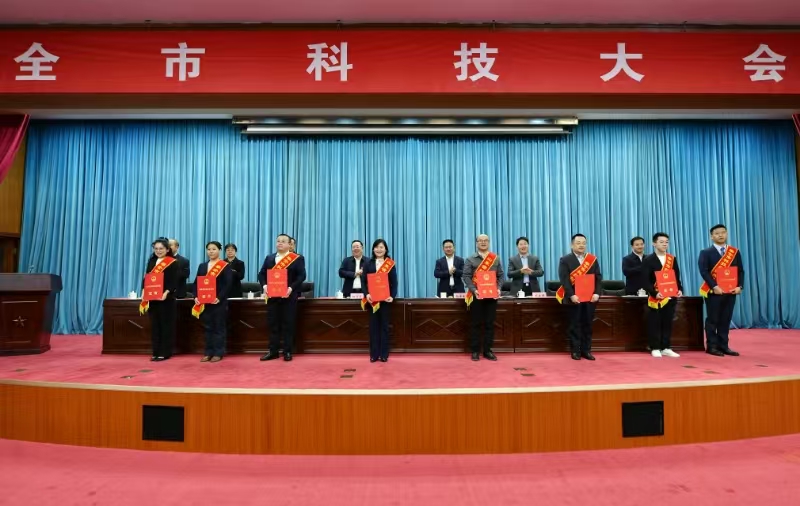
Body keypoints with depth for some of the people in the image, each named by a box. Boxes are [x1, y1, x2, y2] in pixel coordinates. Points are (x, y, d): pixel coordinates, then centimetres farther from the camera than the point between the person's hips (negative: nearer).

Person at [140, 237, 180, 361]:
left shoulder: (173, 262, -4)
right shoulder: (151, 261, 13)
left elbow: (174, 281, -10)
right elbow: (146, 277, 13)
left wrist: (166, 292, -23)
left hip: (166, 299, -5)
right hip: (152, 298, 5)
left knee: (166, 325, 0)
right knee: (154, 325, 8)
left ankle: (165, 353, 6)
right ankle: (156, 352, 16)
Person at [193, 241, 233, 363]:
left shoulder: (225, 266, -4)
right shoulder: (202, 266, 13)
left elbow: (228, 284, -11)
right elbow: (196, 283, 11)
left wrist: (219, 298, -20)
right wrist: (196, 297, -4)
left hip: (219, 302, -5)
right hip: (204, 302, 5)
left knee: (219, 327, 2)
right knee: (207, 328, 10)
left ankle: (218, 353, 9)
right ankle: (208, 353, 18)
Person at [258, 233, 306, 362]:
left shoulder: (297, 258, 0)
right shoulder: (269, 258, 14)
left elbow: (301, 276, -8)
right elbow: (261, 274, 10)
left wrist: (291, 288, -21)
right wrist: (264, 286, -9)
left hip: (289, 296, -4)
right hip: (272, 296, 4)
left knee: (288, 324, 1)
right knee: (273, 324, 7)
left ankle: (288, 352, 10)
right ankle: (273, 351, 15)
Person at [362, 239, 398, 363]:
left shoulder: (390, 264, 2)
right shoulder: (368, 264, 5)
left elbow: (394, 282, -1)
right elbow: (364, 281, 2)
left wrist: (392, 296, -15)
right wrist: (367, 294, -14)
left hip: (385, 298, -1)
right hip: (372, 299, 1)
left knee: (384, 326, 5)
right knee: (373, 326, 5)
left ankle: (384, 354, 12)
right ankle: (374, 354, 12)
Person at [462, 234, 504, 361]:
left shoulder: (496, 259, 12)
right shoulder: (470, 259, 3)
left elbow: (500, 276, 9)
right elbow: (466, 276, -5)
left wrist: (498, 288, -8)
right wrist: (473, 290, -19)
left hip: (492, 295, 2)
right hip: (476, 295, -2)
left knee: (490, 323, 5)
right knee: (475, 323, 1)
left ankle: (488, 351, 14)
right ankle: (475, 351, 9)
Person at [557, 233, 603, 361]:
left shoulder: (593, 259, 10)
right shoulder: (565, 260, -1)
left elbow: (598, 278, 6)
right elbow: (564, 279, -9)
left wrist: (596, 293, -8)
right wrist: (571, 295, -20)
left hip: (590, 298, 3)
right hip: (574, 298, -3)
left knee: (588, 325, 8)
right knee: (575, 325, 3)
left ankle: (586, 350, 16)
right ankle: (575, 351, 10)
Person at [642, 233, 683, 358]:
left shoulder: (673, 259, 12)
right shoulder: (648, 260, -5)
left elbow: (677, 277, 14)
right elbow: (645, 280, -10)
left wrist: (679, 289, -2)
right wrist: (654, 293, -21)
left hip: (670, 296, 5)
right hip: (655, 297, -4)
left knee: (668, 323, 9)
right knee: (654, 323, 1)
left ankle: (666, 348, 17)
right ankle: (655, 348, 8)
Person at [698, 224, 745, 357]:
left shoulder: (735, 252, 11)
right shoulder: (706, 253, -3)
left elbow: (740, 271, 9)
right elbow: (704, 271, -11)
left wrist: (739, 286, -5)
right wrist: (714, 287, -20)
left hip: (731, 291, 4)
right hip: (713, 291, -4)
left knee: (726, 320, 8)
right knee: (712, 320, 1)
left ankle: (723, 346, 16)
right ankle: (712, 346, 7)